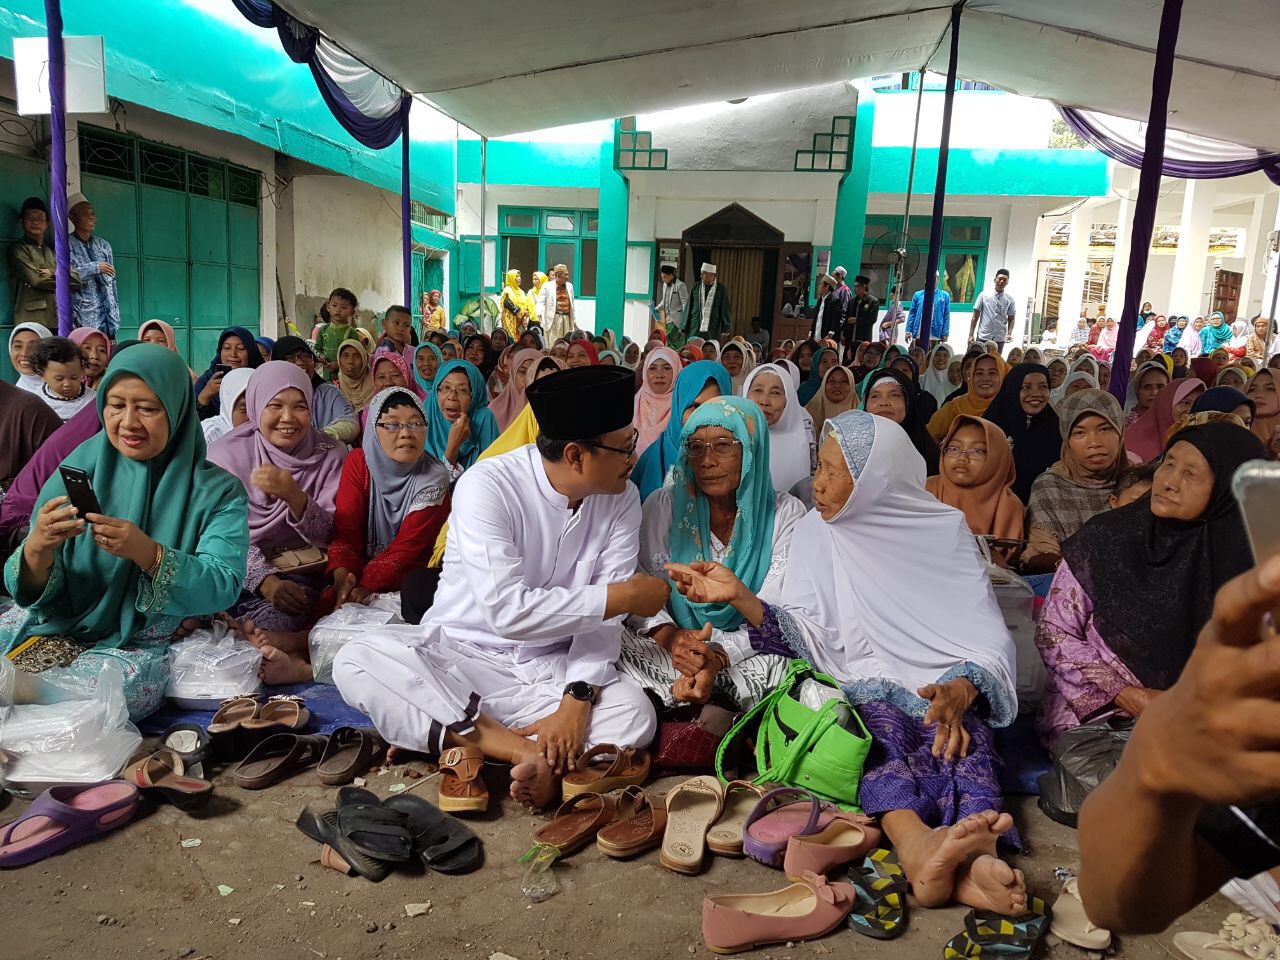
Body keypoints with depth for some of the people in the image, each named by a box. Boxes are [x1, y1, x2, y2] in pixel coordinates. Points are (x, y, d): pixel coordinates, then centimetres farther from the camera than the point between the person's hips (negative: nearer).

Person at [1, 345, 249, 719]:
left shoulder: (217, 490, -8)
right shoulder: (82, 464, -2)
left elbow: (223, 586, -20)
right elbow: (35, 593, -4)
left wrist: (146, 552, -36)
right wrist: (36, 548, -28)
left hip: (141, 644, -2)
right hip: (57, 623, 2)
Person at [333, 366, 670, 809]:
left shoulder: (622, 500, -5)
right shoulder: (487, 486, -19)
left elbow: (603, 616, -9)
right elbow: (506, 610, -27)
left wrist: (578, 701, -24)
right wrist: (620, 596, -21)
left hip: (551, 667, 2)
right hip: (458, 654, -2)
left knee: (634, 715, -26)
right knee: (357, 660, -28)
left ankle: (458, 735, -22)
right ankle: (523, 749, -27)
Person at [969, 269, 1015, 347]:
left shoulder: (1009, 299, 5)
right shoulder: (984, 295, 1)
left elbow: (1011, 319, 10)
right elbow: (975, 316, 2)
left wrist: (1009, 334, -8)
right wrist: (971, 335, -3)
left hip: (999, 339, 2)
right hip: (983, 337, -2)